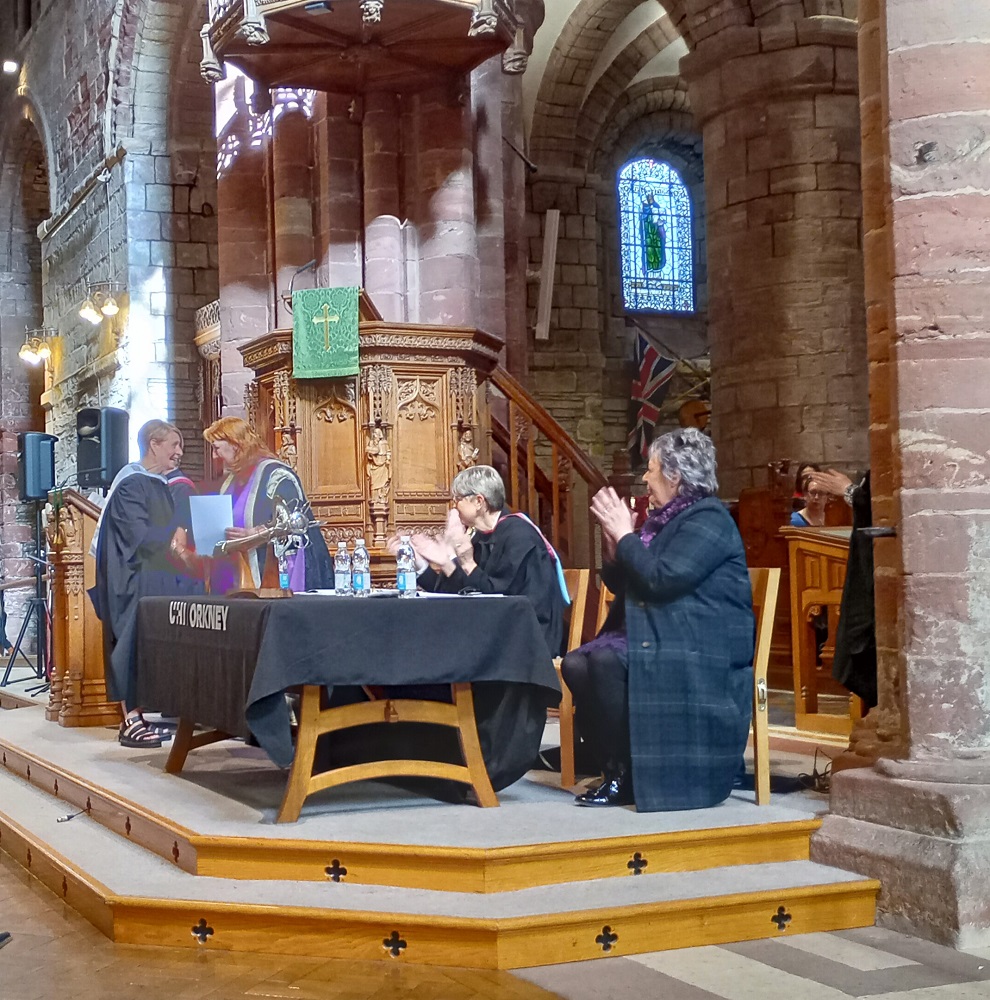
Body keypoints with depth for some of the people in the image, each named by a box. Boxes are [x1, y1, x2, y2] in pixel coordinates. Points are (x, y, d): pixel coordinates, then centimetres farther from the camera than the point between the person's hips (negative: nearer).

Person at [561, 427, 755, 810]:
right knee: (576, 665, -13)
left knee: (606, 661, -30)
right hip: (653, 636, 9)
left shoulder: (707, 520, -10)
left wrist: (625, 536, -12)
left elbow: (661, 579, -23)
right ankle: (612, 767, -7)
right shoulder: (665, 519, 18)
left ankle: (629, 775, -18)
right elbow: (621, 585, 20)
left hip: (699, 649, -9)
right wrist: (612, 541, 4)